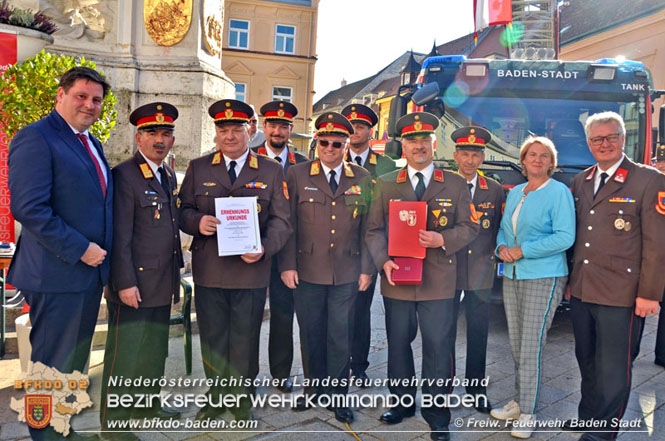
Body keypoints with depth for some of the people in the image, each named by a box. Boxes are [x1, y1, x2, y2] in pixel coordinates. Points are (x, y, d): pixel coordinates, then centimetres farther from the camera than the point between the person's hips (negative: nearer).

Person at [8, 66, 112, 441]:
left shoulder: (92, 144, 16)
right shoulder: (35, 138, -11)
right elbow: (28, 209, -20)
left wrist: (101, 251, 11)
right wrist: (79, 250, -19)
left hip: (90, 270, 9)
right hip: (58, 273, -8)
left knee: (75, 361, 18)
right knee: (52, 364, 5)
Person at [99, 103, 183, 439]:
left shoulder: (168, 175, 13)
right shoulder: (124, 175, -11)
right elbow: (119, 235, -15)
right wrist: (124, 283, -18)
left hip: (162, 285, 8)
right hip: (133, 284, -8)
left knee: (155, 350, 18)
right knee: (124, 353, 4)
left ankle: (146, 404, 34)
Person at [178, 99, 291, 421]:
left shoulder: (271, 171, 5)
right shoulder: (198, 168, 9)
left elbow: (281, 220, 1)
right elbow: (183, 210, 8)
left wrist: (265, 248, -16)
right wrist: (197, 222, -15)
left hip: (251, 271, -1)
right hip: (208, 271, 1)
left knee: (245, 339, 9)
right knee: (212, 338, 12)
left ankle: (242, 398, 29)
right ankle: (217, 395, 32)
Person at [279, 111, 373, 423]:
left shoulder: (362, 179, 6)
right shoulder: (297, 175, 2)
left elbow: (368, 228, 6)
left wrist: (367, 268, 3)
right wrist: (287, 265, -5)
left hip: (347, 274, 0)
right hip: (307, 272, 0)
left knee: (341, 336, 7)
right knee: (311, 335, 12)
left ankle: (337, 394, 24)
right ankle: (315, 389, 31)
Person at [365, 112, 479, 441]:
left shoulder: (455, 184, 4)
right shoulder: (385, 184, 7)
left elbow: (469, 226, 4)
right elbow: (374, 229, 4)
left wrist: (443, 239, -15)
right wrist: (383, 260, -11)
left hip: (438, 281, -1)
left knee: (438, 348, 1)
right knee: (398, 344, 13)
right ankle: (402, 402, 33)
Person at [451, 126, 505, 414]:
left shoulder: (495, 190, 7)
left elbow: (499, 231, 10)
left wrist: (493, 255, -2)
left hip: (481, 274, 2)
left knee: (479, 333, 10)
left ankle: (476, 390, 25)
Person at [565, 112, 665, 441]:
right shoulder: (580, 182, 10)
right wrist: (568, 279, 12)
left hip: (619, 294, -5)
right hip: (580, 291, 6)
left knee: (613, 368, 4)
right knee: (587, 361, 19)